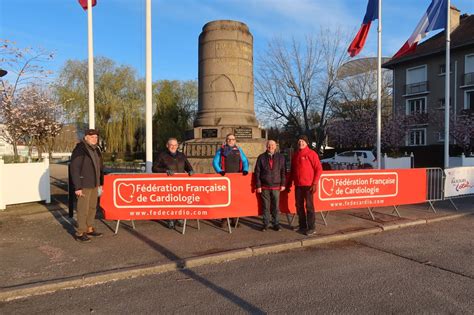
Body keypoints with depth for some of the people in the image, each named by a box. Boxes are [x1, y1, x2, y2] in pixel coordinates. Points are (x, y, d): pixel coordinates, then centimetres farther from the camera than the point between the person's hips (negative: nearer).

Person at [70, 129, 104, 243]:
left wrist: (100, 182, 15)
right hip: (84, 185, -8)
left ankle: (89, 229, 26)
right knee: (83, 208, -3)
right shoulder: (79, 150, -14)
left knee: (92, 207, 14)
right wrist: (77, 187, -20)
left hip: (94, 184, 8)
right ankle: (80, 233, 7)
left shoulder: (96, 150, 11)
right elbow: (74, 168, -17)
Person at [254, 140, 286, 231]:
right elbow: (257, 172, 3)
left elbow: (283, 172, 7)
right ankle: (266, 224, 16)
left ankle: (276, 223, 19)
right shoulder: (261, 157, 3)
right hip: (264, 187, 0)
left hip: (276, 186, 1)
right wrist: (258, 185, -2)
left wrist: (283, 184, 0)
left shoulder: (281, 157, 6)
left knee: (276, 207, 6)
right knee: (265, 207, 5)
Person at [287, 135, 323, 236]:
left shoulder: (311, 154, -6)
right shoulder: (295, 155, 12)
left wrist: (315, 183, -14)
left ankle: (311, 228, 7)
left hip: (308, 185, -6)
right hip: (298, 185, 6)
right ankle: (302, 226, 21)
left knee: (309, 206, -1)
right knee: (299, 206, 9)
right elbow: (292, 170, 19)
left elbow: (319, 169, -8)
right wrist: (290, 183, 16)